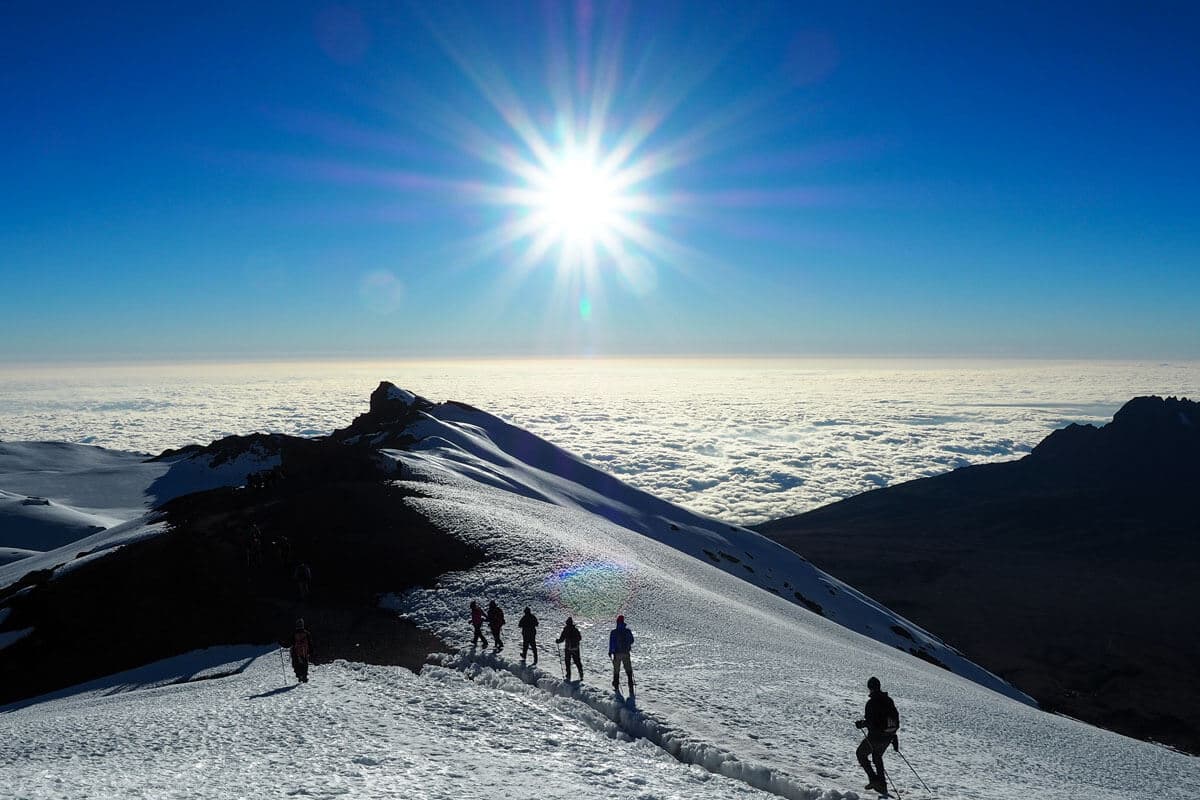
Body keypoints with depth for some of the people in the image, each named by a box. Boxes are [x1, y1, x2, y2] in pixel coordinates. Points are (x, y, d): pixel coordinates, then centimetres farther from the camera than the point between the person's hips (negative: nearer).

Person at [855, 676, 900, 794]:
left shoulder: (871, 702, -18)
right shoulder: (889, 700, 5)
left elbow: (870, 722, -21)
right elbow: (896, 718, 10)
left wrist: (860, 724, -2)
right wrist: (893, 735, 19)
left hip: (875, 737, -7)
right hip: (888, 737, 7)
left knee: (860, 753, 14)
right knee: (877, 756, 27)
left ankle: (873, 779, 2)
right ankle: (882, 785, 23)